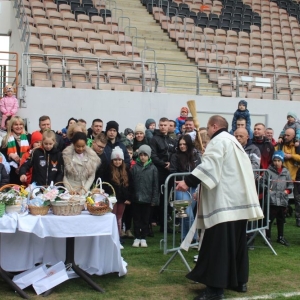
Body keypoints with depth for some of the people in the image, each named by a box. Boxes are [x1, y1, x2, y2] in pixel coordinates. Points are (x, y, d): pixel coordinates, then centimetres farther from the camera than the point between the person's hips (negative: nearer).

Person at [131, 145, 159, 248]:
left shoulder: (153, 168, -1)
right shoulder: (134, 167, -1)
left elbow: (155, 185, 0)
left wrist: (154, 199, -4)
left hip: (147, 198, 0)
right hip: (136, 198, 0)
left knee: (145, 219, 9)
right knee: (137, 219, 9)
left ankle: (143, 238, 19)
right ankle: (137, 238, 19)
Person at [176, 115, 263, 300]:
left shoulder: (218, 140, -7)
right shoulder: (234, 141, 23)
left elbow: (209, 165, -22)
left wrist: (188, 182, -28)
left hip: (224, 200, -10)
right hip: (239, 199, 10)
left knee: (218, 244, -11)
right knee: (236, 241, 14)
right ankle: (240, 281, 21)